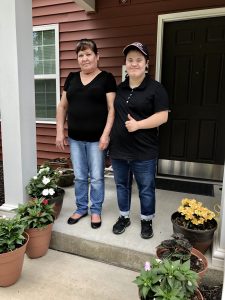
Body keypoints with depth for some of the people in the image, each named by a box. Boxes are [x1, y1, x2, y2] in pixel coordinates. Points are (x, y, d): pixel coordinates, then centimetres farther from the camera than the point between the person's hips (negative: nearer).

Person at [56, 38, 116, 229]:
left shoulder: (106, 78, -4)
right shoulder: (72, 78, 9)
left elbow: (112, 108, -9)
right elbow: (62, 106, 11)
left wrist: (106, 134, -16)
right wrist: (60, 131, 5)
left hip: (96, 138, -4)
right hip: (75, 138, 4)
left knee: (96, 177, 8)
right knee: (79, 177, 15)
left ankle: (96, 211, 28)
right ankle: (81, 208, 34)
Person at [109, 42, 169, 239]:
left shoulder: (156, 88, -7)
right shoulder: (119, 88, 9)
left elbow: (163, 116, -12)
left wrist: (138, 124, -22)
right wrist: (109, 136, 7)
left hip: (144, 151, -4)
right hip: (118, 149, 5)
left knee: (146, 189, 10)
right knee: (122, 185, 17)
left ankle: (147, 221, 31)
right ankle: (124, 217, 36)